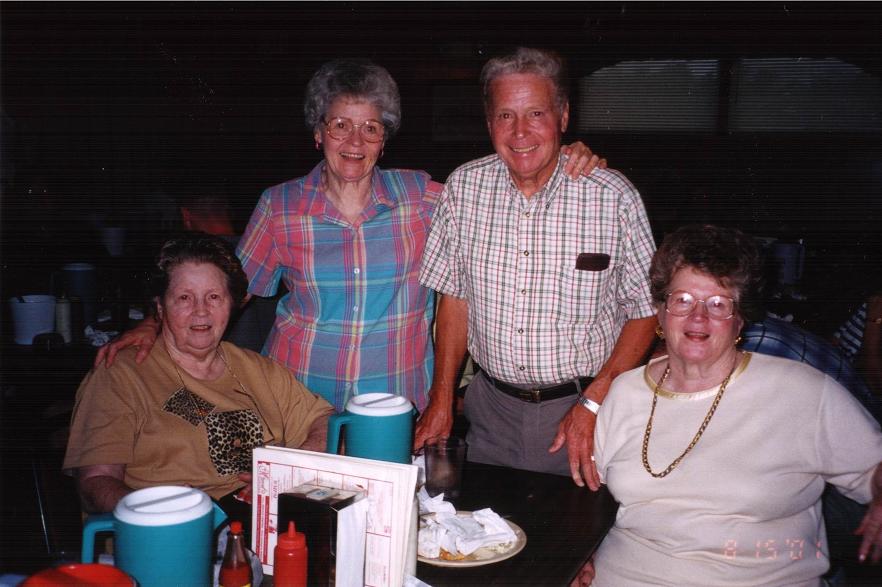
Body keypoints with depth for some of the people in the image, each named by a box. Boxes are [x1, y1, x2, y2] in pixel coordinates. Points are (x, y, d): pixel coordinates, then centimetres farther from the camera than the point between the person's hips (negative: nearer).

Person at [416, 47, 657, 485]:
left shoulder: (614, 197, -12)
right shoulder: (463, 187, -3)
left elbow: (644, 311, -6)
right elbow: (454, 295, 5)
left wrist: (594, 404, -16)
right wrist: (441, 399, 2)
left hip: (581, 406, -2)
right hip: (492, 405, 3)